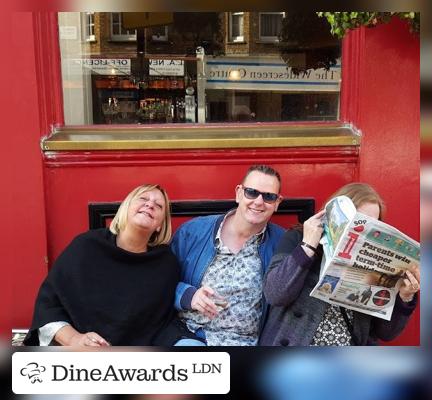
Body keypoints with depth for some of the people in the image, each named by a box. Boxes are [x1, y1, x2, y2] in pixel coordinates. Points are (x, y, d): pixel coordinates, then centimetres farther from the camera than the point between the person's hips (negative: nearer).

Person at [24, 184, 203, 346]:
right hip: (79, 349, -1)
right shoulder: (86, 247, -4)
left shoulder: (167, 263, -1)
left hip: (140, 344, 2)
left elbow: (166, 318, 5)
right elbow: (47, 303, 1)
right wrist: (73, 339, -12)